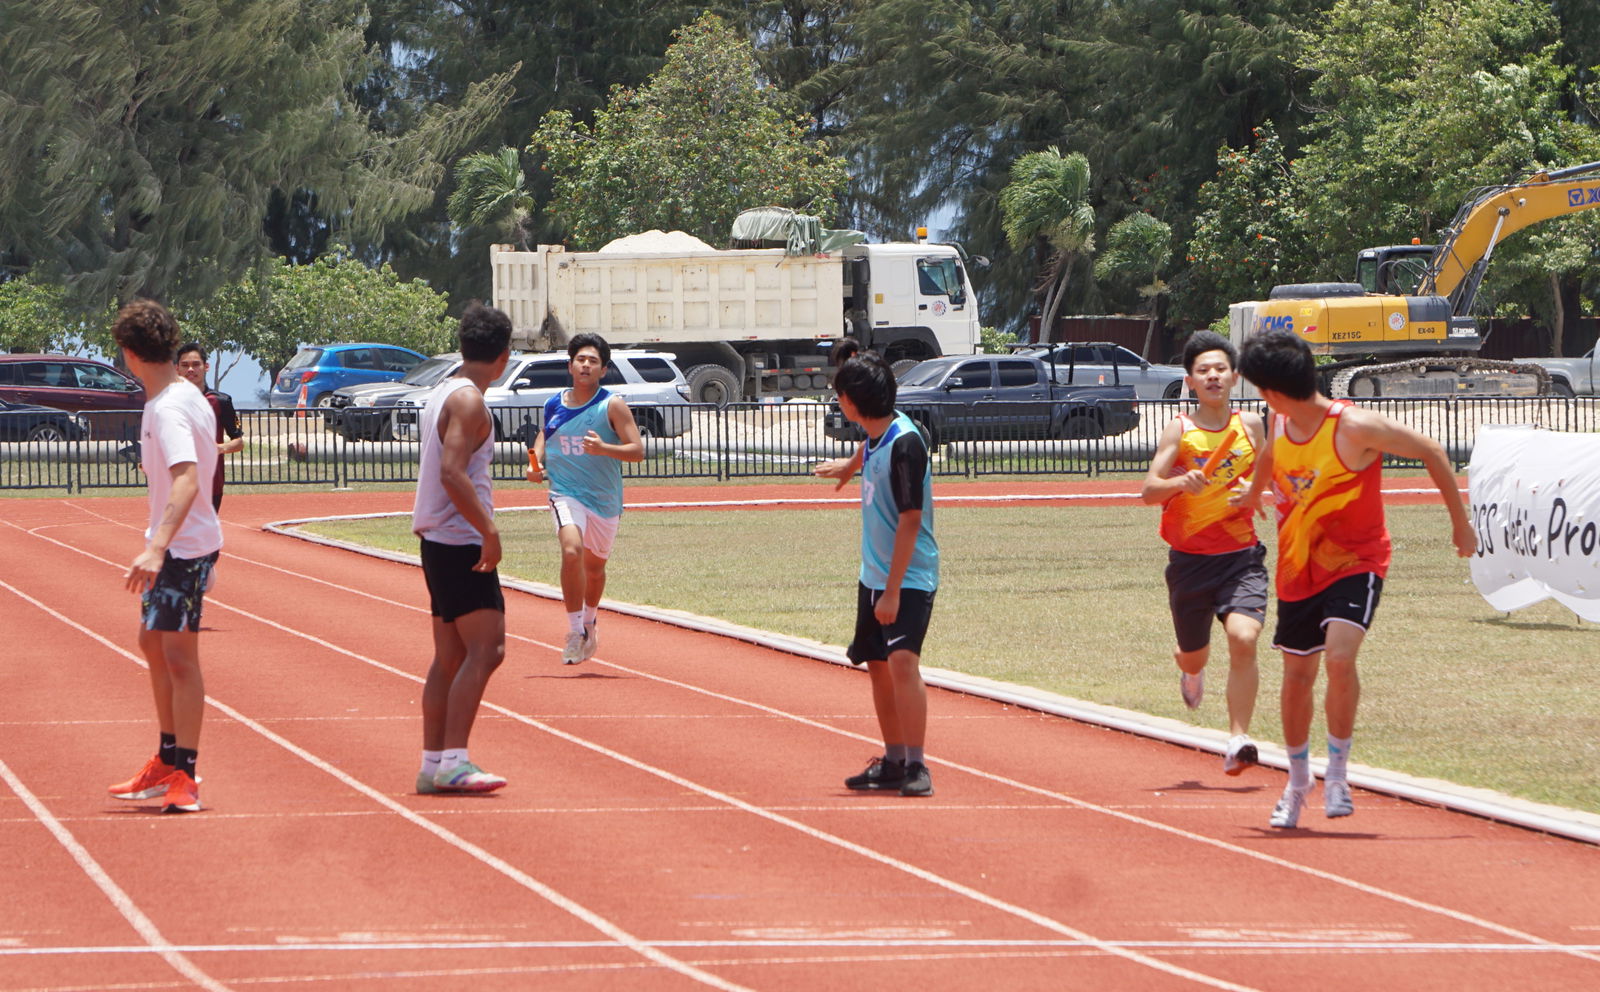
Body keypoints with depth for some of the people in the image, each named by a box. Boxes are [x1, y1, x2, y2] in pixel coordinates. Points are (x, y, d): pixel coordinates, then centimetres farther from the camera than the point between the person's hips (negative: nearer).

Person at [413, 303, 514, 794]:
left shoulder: (443, 394, 16)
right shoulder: (468, 400, -14)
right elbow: (452, 472, -24)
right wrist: (488, 530, -24)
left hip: (439, 541, 10)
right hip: (461, 542, -10)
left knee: (451, 656, 12)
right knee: (485, 649, -12)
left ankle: (433, 764, 13)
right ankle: (453, 762, -17)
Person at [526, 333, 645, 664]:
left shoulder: (612, 406, -7)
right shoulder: (553, 406, 2)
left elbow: (637, 451, -10)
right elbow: (544, 434, 23)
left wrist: (604, 448, -28)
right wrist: (536, 462, 2)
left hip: (605, 499, 0)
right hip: (565, 493, 0)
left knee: (594, 565, 16)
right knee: (571, 550, -26)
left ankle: (590, 620, 46)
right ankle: (576, 632, -21)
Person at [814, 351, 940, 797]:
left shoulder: (905, 444, -21)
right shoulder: (875, 435, 4)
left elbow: (911, 521, -23)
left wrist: (893, 590, -24)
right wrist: (848, 467, 55)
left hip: (909, 577, -9)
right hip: (873, 575, 9)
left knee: (902, 660, -21)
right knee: (877, 665, 14)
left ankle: (916, 768, -23)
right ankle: (893, 762, 25)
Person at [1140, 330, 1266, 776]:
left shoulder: (1250, 425, 3)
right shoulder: (1179, 430, -4)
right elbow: (1148, 490, -11)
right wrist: (1181, 483, -30)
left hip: (1241, 555, 0)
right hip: (1189, 559, 0)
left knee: (1243, 639, -22)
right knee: (1194, 656, 14)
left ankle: (1238, 740, -18)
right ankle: (1191, 671, 55)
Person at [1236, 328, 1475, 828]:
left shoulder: (1355, 427, -21)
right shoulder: (1277, 425, -1)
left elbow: (1431, 452, -11)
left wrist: (1460, 522, -4)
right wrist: (1253, 493, 46)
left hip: (1356, 562, -6)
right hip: (1298, 568, 6)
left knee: (1339, 657, -27)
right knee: (1297, 676, 11)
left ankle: (1337, 773, -10)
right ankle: (1297, 781, 33)